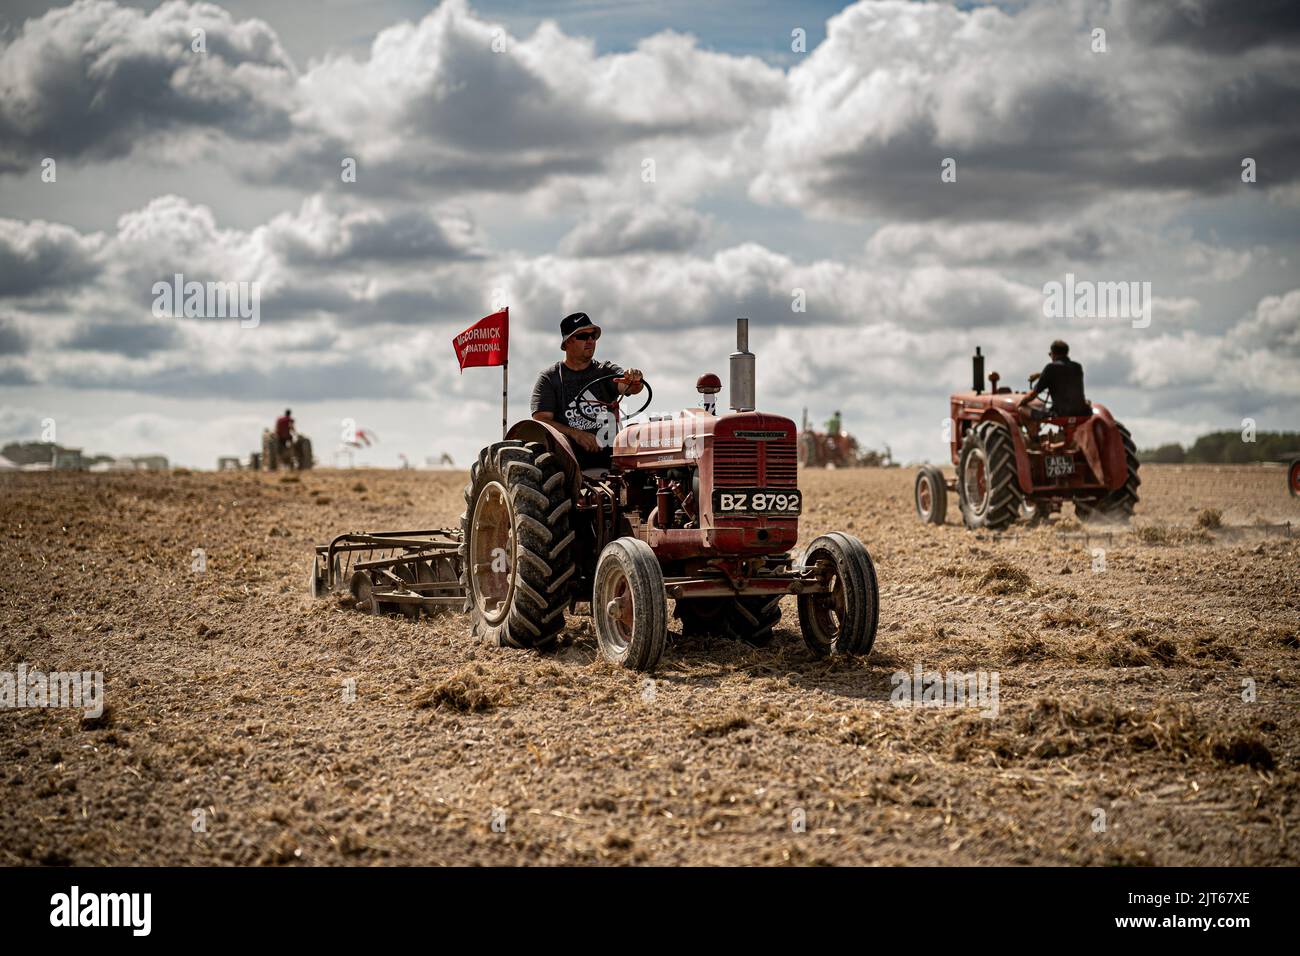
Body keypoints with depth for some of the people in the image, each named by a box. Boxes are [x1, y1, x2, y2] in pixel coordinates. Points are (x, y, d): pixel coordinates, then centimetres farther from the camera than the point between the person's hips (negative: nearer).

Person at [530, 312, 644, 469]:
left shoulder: (606, 371, 18)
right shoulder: (549, 378, 11)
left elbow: (628, 386, -4)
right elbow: (541, 420, 0)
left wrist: (635, 381, -29)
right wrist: (575, 433, -15)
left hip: (607, 456, 2)